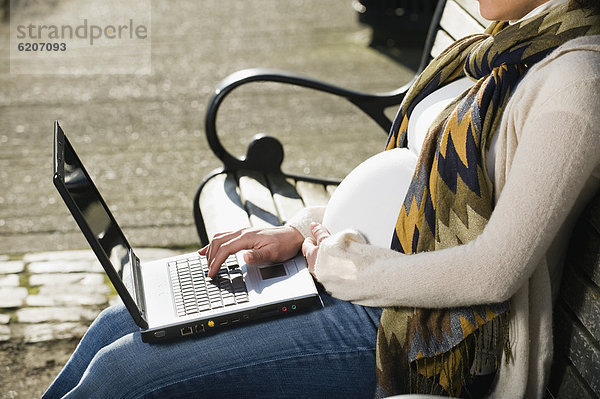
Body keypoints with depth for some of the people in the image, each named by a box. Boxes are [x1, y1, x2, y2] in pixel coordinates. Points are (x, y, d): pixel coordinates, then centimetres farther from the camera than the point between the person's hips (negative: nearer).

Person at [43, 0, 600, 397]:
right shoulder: (503, 45, 12)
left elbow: (493, 273, -22)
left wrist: (348, 265, -12)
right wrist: (299, 232, 6)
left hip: (423, 328, -9)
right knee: (121, 322, 8)